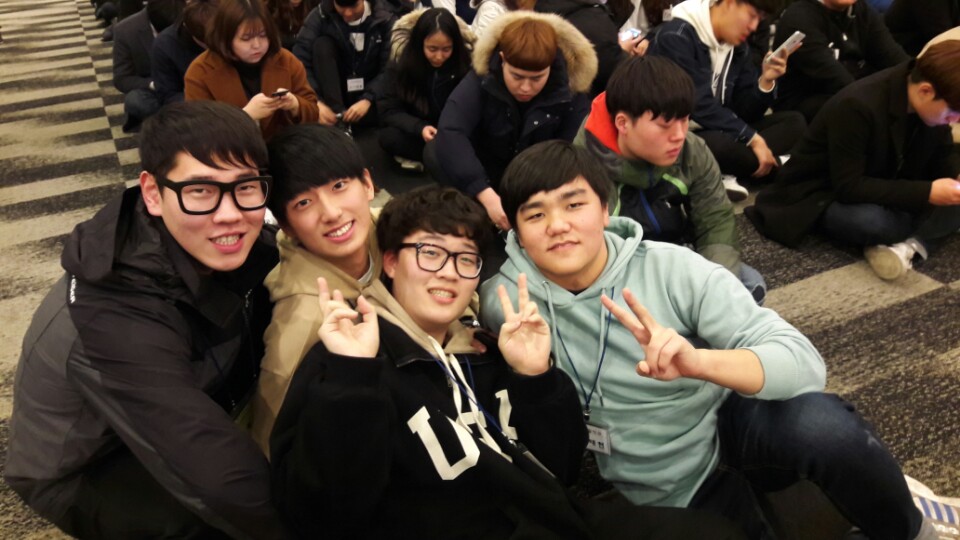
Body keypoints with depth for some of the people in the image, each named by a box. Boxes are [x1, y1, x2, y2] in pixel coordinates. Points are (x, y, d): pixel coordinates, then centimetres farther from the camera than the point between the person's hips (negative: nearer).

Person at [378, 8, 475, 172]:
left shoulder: (467, 64, -15)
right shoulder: (401, 64, -15)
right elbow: (390, 111, -14)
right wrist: (420, 128, -33)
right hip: (415, 132, 0)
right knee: (389, 137, -32)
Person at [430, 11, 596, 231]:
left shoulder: (570, 90, -20)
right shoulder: (483, 78, -23)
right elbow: (450, 133, -37)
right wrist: (487, 196, -48)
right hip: (487, 174, 0)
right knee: (435, 151, -29)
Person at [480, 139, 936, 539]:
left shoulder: (673, 270, -18)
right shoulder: (504, 301, -14)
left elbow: (804, 362, -24)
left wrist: (697, 362, -41)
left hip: (729, 424, 0)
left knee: (823, 426, -28)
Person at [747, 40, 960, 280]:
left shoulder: (932, 103, -8)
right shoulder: (856, 106, -31)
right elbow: (848, 187, -31)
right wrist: (927, 193, -33)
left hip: (882, 191, 7)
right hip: (822, 197, -7)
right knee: (870, 221, -38)